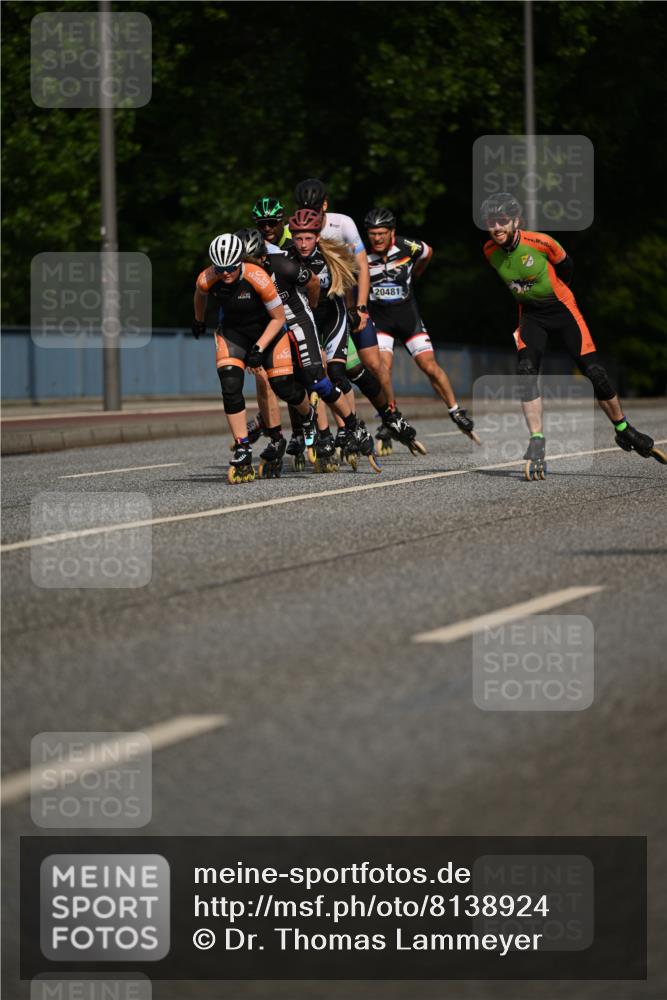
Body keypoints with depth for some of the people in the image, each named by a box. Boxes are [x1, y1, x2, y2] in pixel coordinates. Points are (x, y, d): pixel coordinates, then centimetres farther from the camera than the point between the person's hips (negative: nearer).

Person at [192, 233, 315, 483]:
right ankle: (242, 452, -16)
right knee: (231, 387, -19)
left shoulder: (257, 278, -33)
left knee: (283, 387, -3)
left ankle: (310, 416, 33)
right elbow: (200, 295, 5)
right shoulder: (207, 280, -23)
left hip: (268, 329, -2)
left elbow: (278, 317, -18)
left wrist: (259, 348, -25)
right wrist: (199, 321, 22)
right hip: (232, 332, 2)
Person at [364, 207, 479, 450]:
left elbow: (427, 253, 12)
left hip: (408, 316, 1)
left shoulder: (407, 247, -13)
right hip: (379, 319, -1)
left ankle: (456, 412, 10)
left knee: (430, 366, -6)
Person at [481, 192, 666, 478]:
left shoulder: (540, 243, -23)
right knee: (526, 371, -20)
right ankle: (536, 443, -19)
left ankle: (624, 431, 14)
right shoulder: (490, 251, -10)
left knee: (594, 372, -6)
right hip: (530, 313, 3)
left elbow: (565, 266, -2)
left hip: (561, 307, -3)